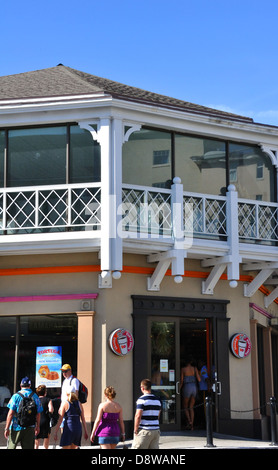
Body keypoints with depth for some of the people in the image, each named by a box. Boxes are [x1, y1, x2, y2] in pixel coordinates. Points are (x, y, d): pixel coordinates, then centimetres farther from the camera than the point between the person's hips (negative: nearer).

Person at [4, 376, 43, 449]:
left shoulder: (16, 396, -6)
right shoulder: (35, 397, 3)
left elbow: (10, 413, -11)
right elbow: (38, 414, 6)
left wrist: (7, 428, -7)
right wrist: (37, 427, 19)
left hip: (16, 427, -2)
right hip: (30, 429, 2)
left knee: (11, 446, 11)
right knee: (28, 447, 5)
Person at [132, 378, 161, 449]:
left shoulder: (142, 399, -10)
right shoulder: (157, 400, 11)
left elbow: (138, 416, -15)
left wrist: (135, 430, -8)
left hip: (144, 430, -6)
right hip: (156, 430, 6)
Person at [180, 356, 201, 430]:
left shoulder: (183, 369, -4)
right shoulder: (195, 368, 3)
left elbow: (181, 381, -4)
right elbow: (199, 379, -3)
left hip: (187, 388, -3)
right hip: (194, 387, 3)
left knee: (185, 406, 12)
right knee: (191, 407, 11)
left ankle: (189, 421, -11)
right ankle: (192, 425, 4)